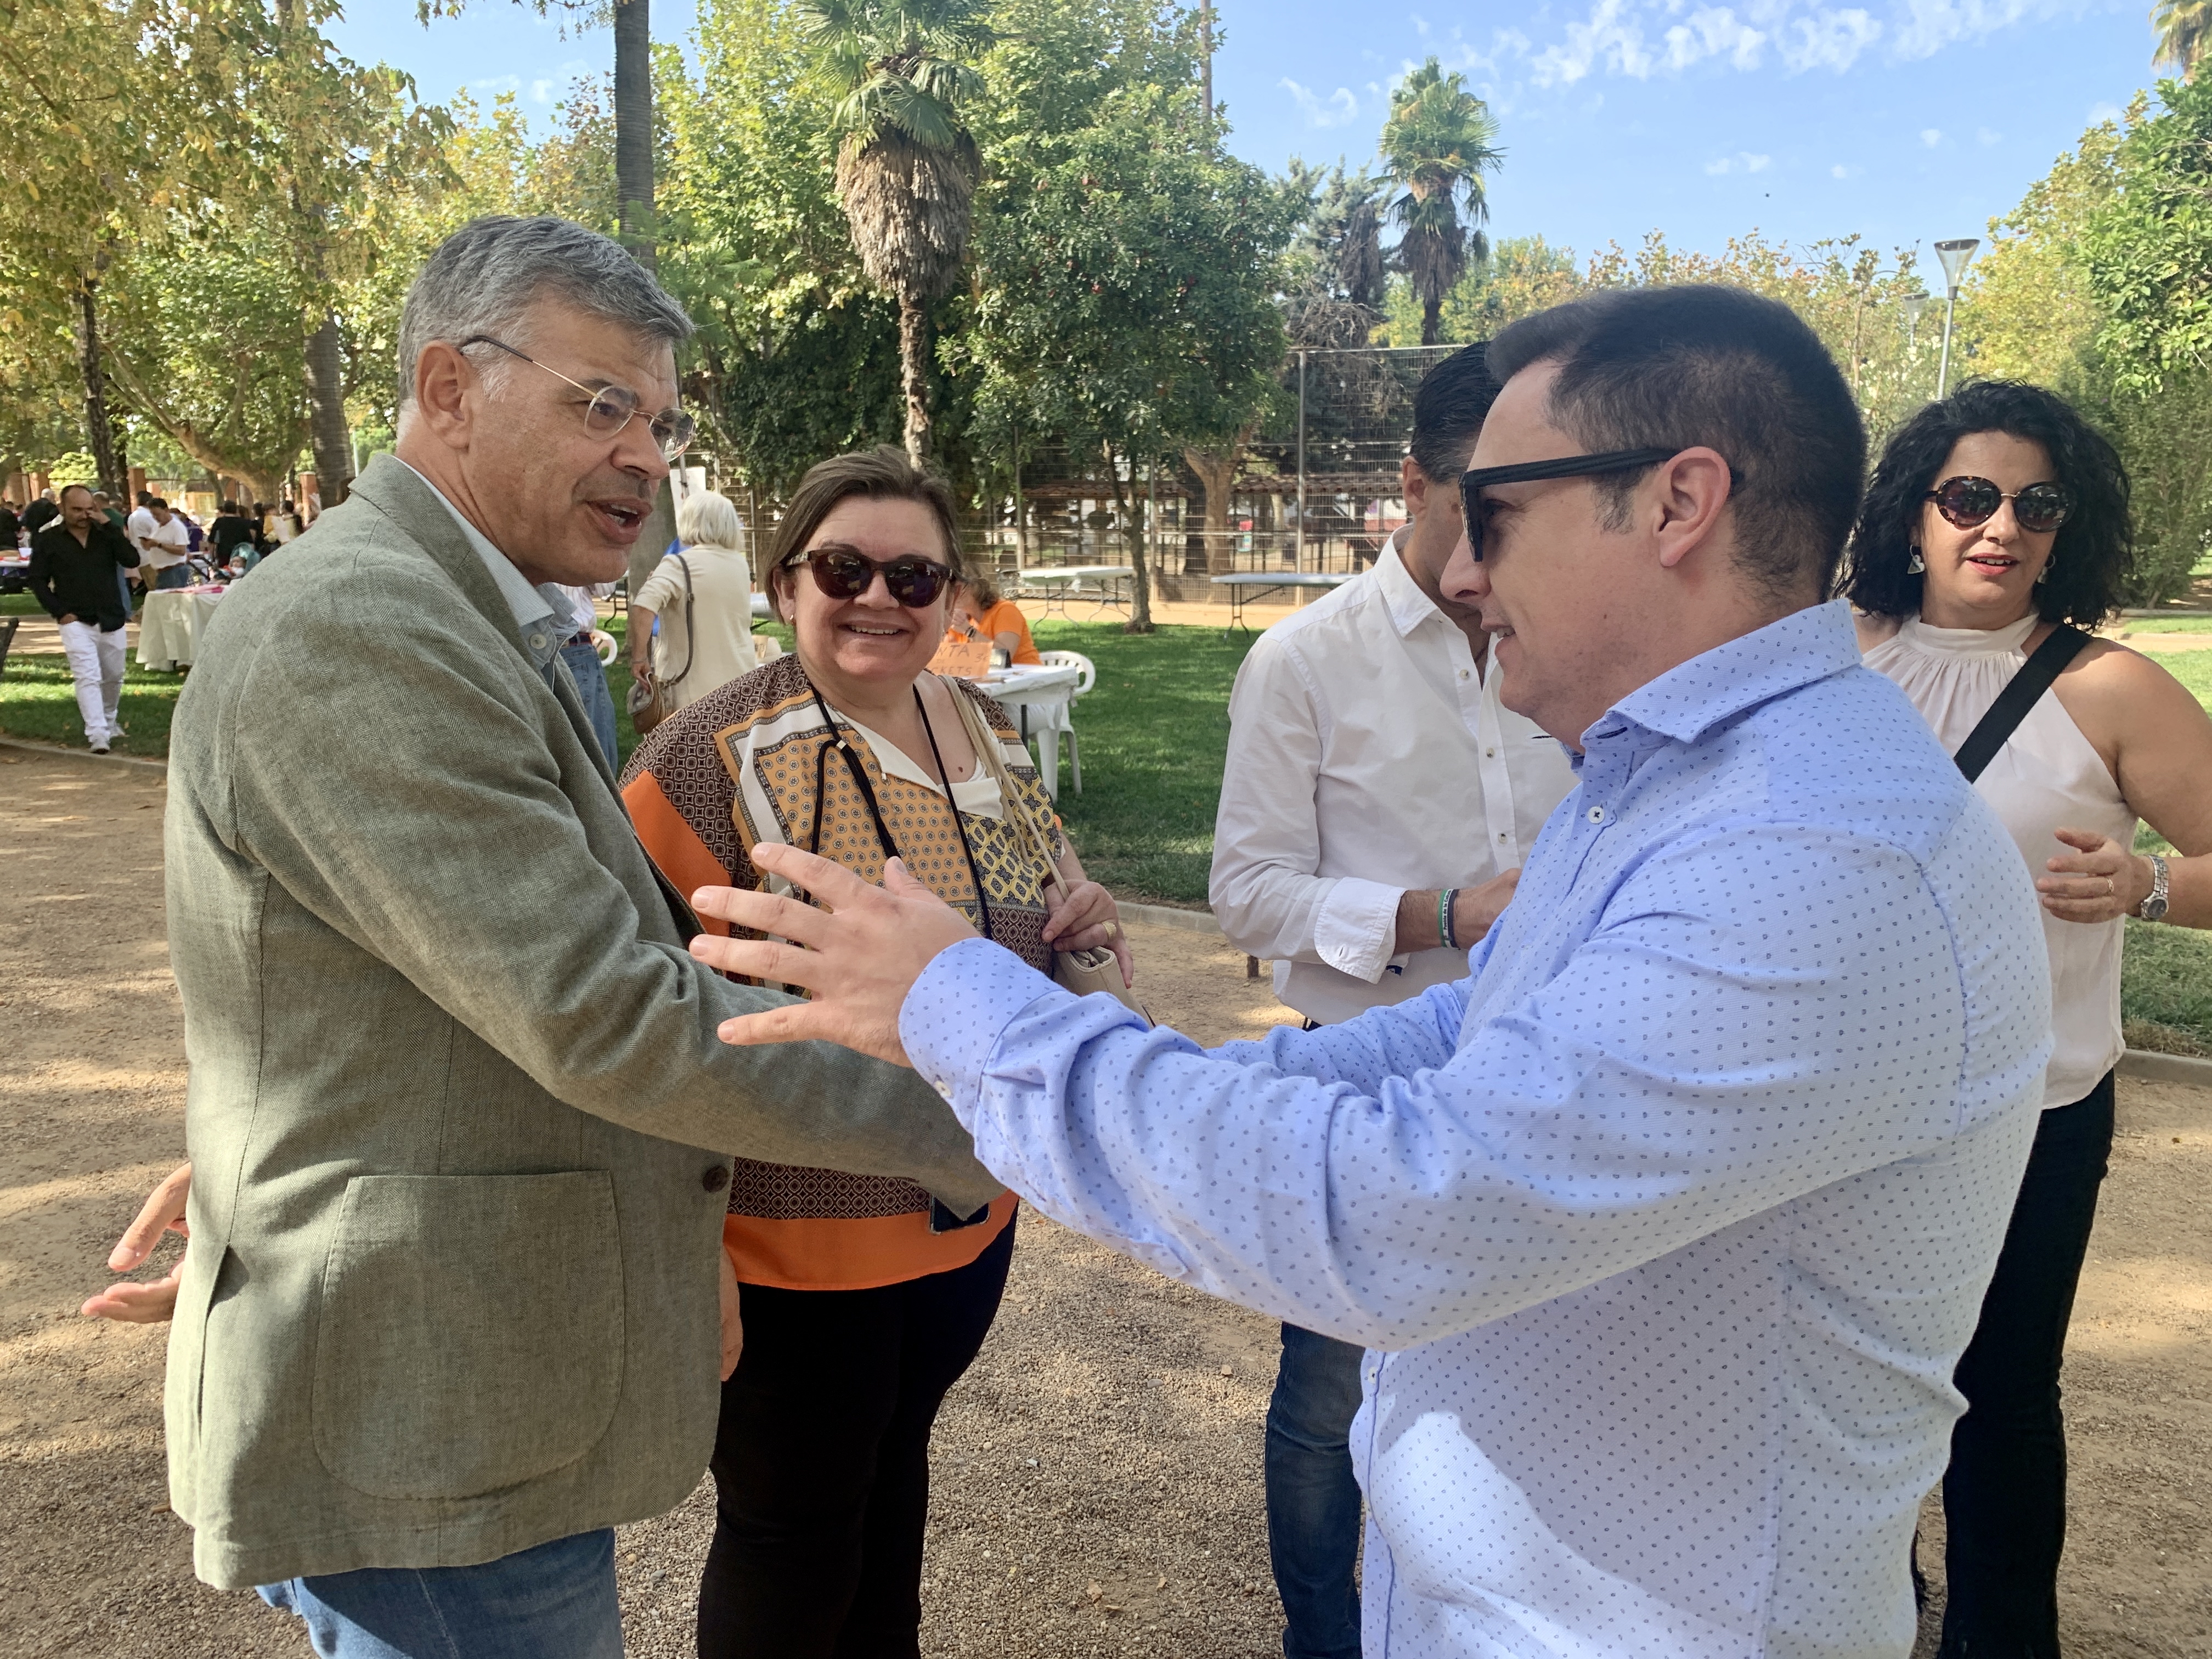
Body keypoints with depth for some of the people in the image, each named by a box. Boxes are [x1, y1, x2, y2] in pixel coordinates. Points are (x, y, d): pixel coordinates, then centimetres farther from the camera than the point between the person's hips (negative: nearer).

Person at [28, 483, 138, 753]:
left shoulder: (106, 535, 4)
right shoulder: (47, 540, -1)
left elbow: (132, 560, -12)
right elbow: (38, 581, 2)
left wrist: (108, 526, -16)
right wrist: (59, 612, -9)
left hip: (111, 620, 3)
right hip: (76, 622, -3)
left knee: (113, 677, 15)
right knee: (88, 678, -14)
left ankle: (109, 721, 38)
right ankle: (98, 736, -20)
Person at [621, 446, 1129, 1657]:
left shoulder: (983, 726, 2)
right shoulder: (712, 759, -19)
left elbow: (1044, 888, 17)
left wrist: (1081, 914, -7)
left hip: (973, 1206, 7)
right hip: (799, 1245, -6)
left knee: (896, 1459, 27)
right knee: (793, 1537, 13)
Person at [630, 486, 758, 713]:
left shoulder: (679, 565, -12)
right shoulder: (741, 565, 6)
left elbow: (643, 606, -27)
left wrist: (638, 657, -19)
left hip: (695, 692, -5)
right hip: (740, 686, 5)